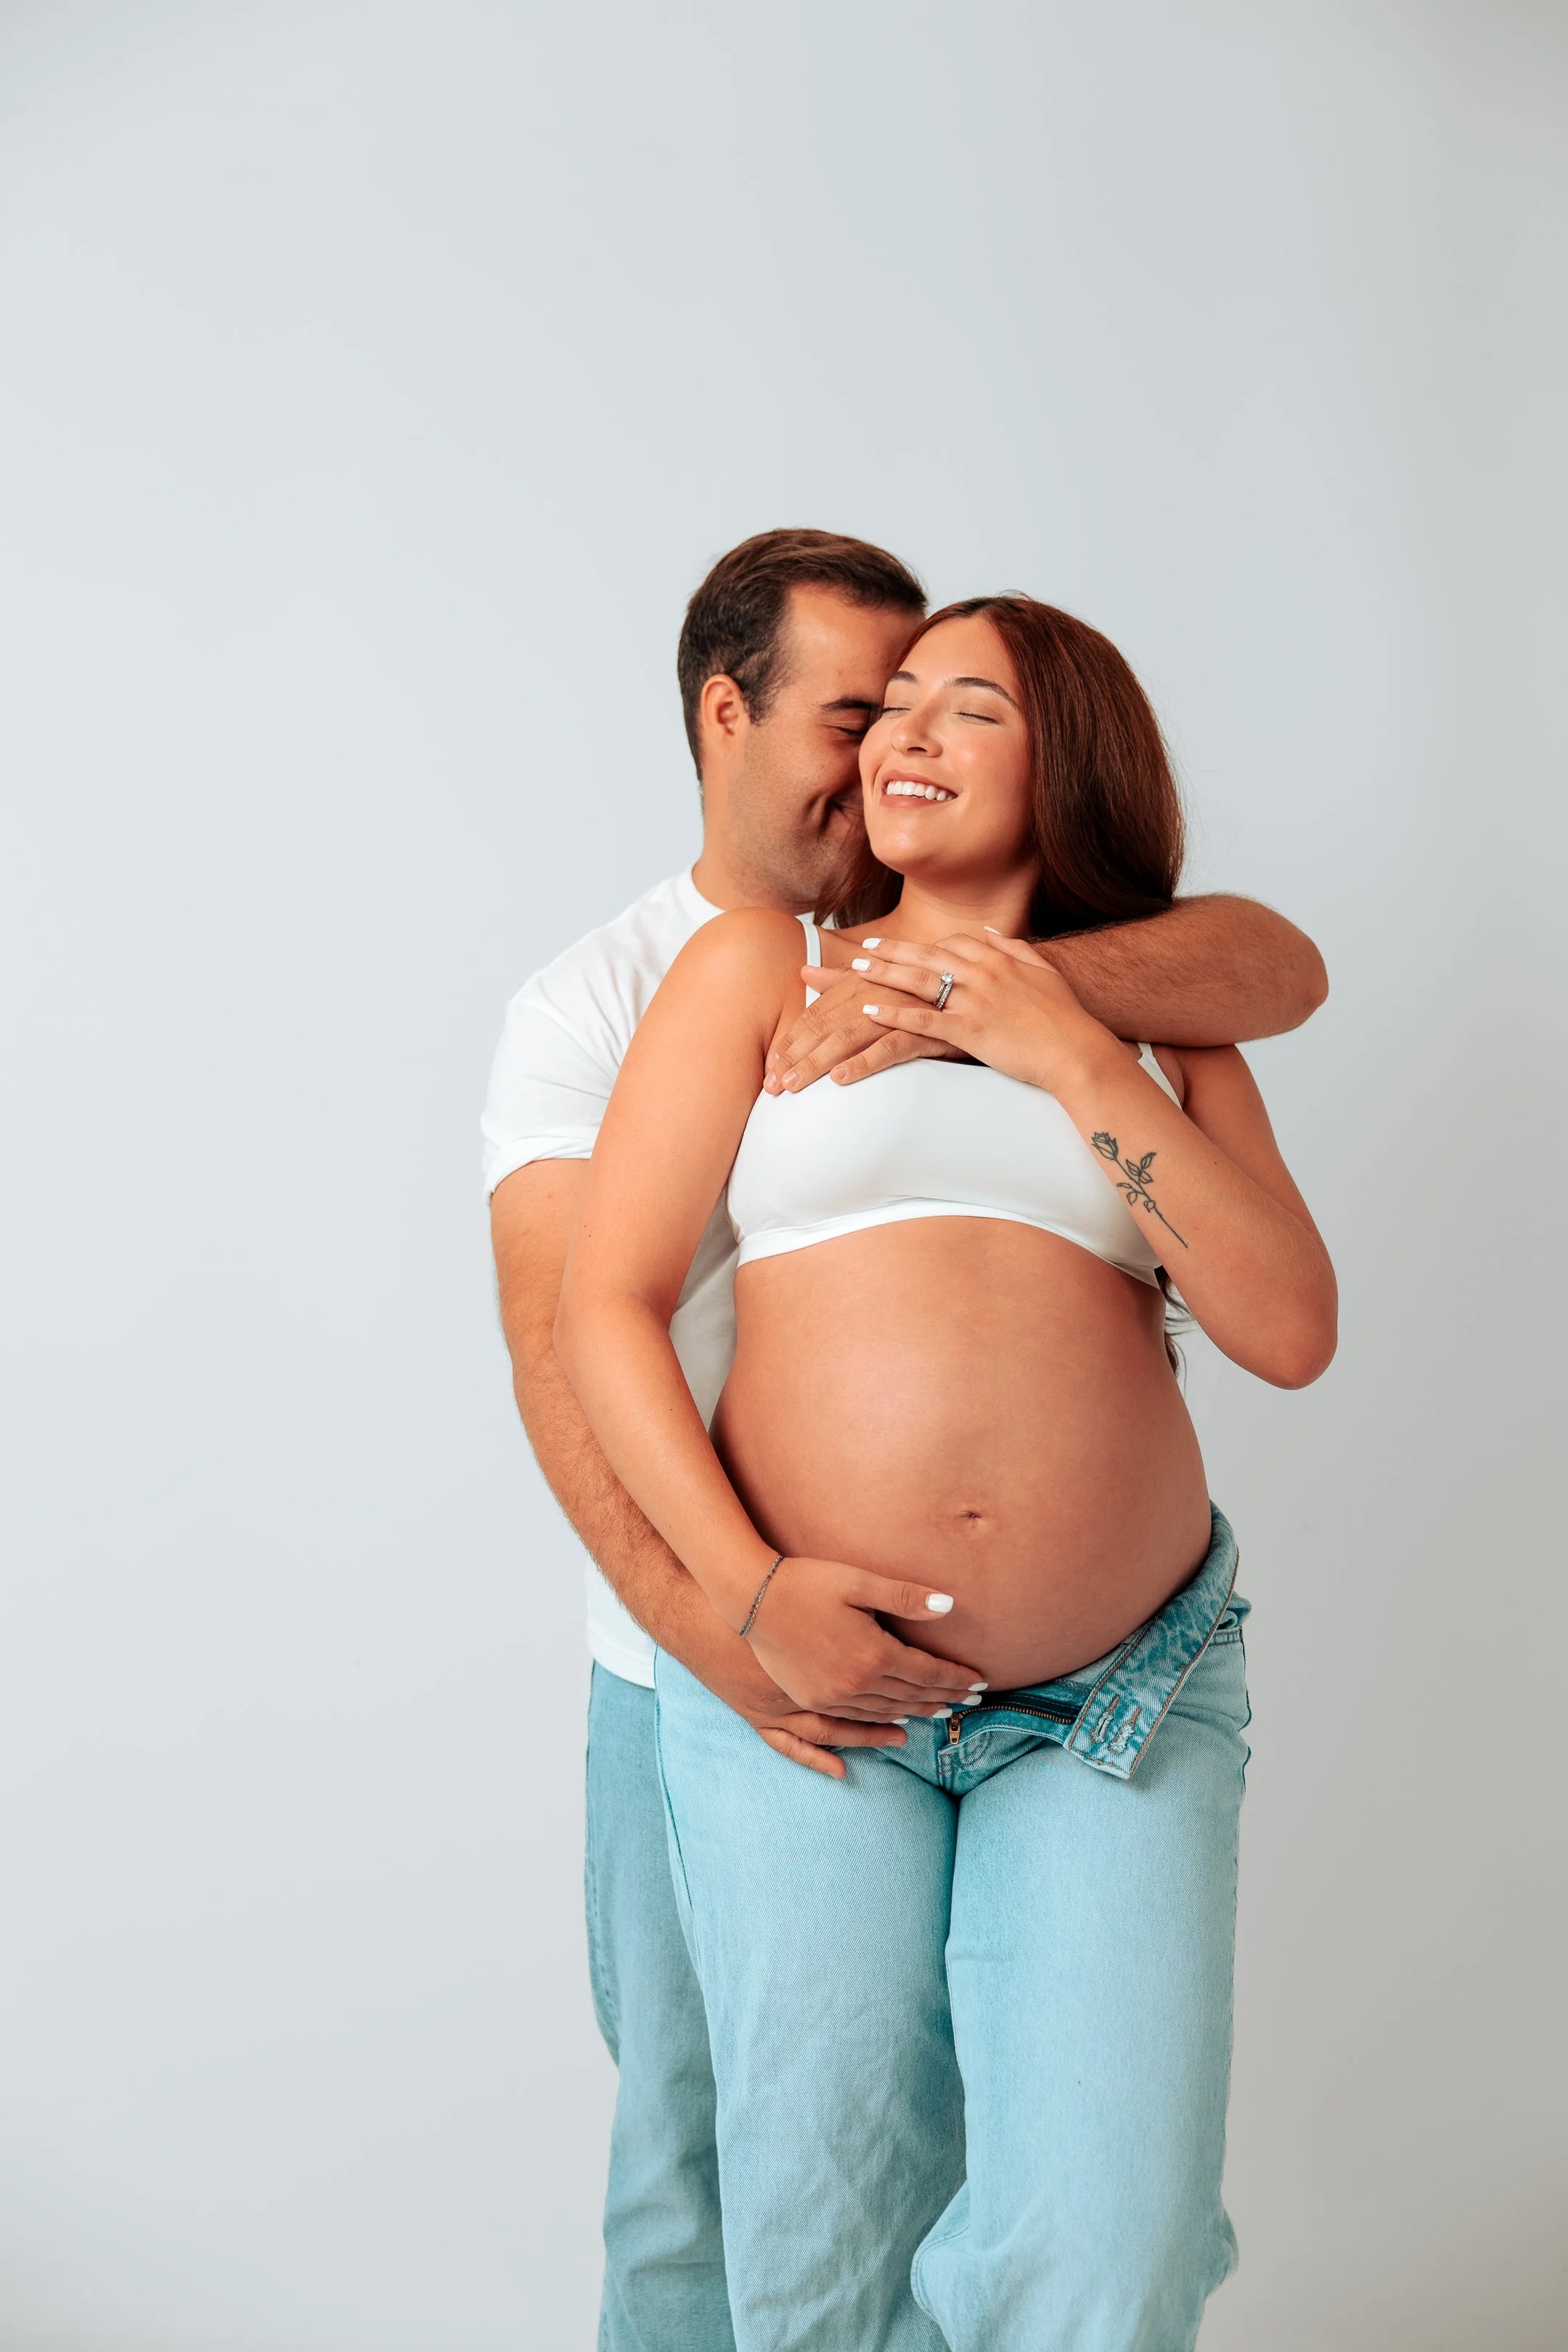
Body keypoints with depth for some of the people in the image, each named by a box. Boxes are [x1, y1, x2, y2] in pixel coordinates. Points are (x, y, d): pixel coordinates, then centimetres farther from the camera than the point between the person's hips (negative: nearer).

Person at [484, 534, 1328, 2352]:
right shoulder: (593, 1005, -1)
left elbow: (1279, 967, -12)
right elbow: (565, 1333, -12)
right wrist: (700, 1611, -27)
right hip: (699, 1664, -1)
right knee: (694, 2152, 13)